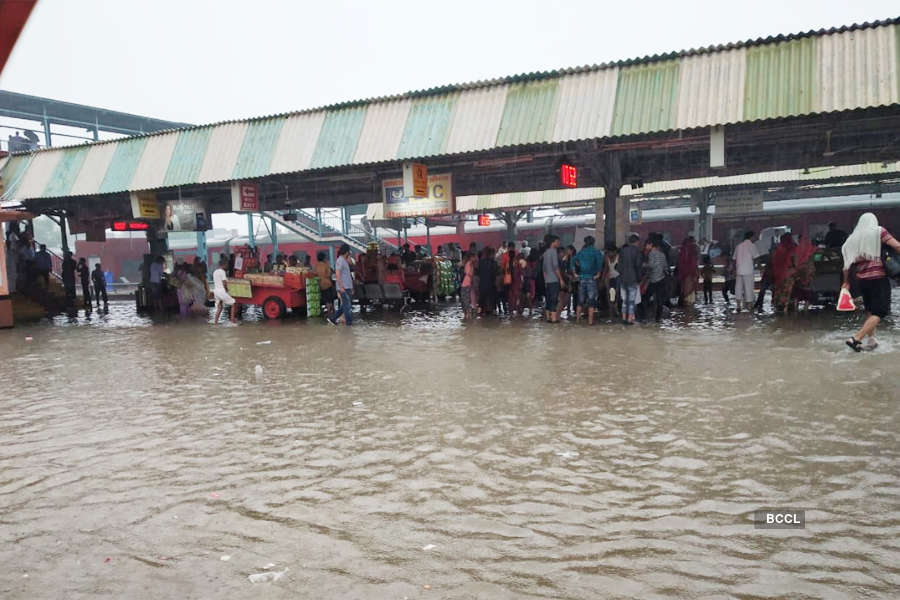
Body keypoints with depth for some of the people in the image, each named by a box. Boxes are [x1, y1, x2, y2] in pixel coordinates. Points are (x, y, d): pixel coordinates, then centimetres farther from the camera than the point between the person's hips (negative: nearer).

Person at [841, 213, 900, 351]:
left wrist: (846, 282, 21)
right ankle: (856, 338, -14)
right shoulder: (879, 232, -2)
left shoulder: (853, 238, 11)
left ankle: (871, 340, 18)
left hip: (861, 279, 5)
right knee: (880, 312, -3)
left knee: (870, 310, 20)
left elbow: (848, 263, 12)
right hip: (879, 278, -5)